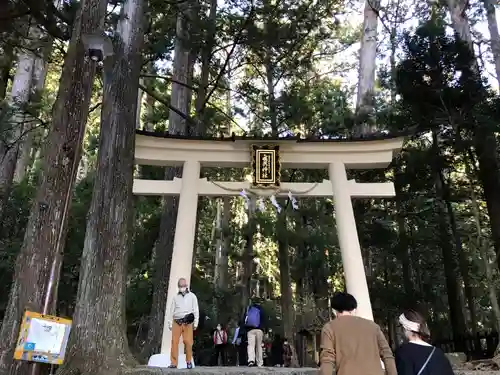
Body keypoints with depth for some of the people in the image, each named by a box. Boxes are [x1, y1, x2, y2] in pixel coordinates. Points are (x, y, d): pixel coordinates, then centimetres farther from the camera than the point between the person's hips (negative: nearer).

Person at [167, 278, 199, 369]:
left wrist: (195, 323, -1)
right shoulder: (176, 297, 16)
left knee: (188, 342, -7)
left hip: (187, 322, -2)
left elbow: (196, 310, 6)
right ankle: (174, 363, 2)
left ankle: (189, 361, 8)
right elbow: (171, 311, 14)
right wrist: (170, 323, 8)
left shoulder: (192, 296, 9)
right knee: (174, 342, -3)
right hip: (176, 322, 2)